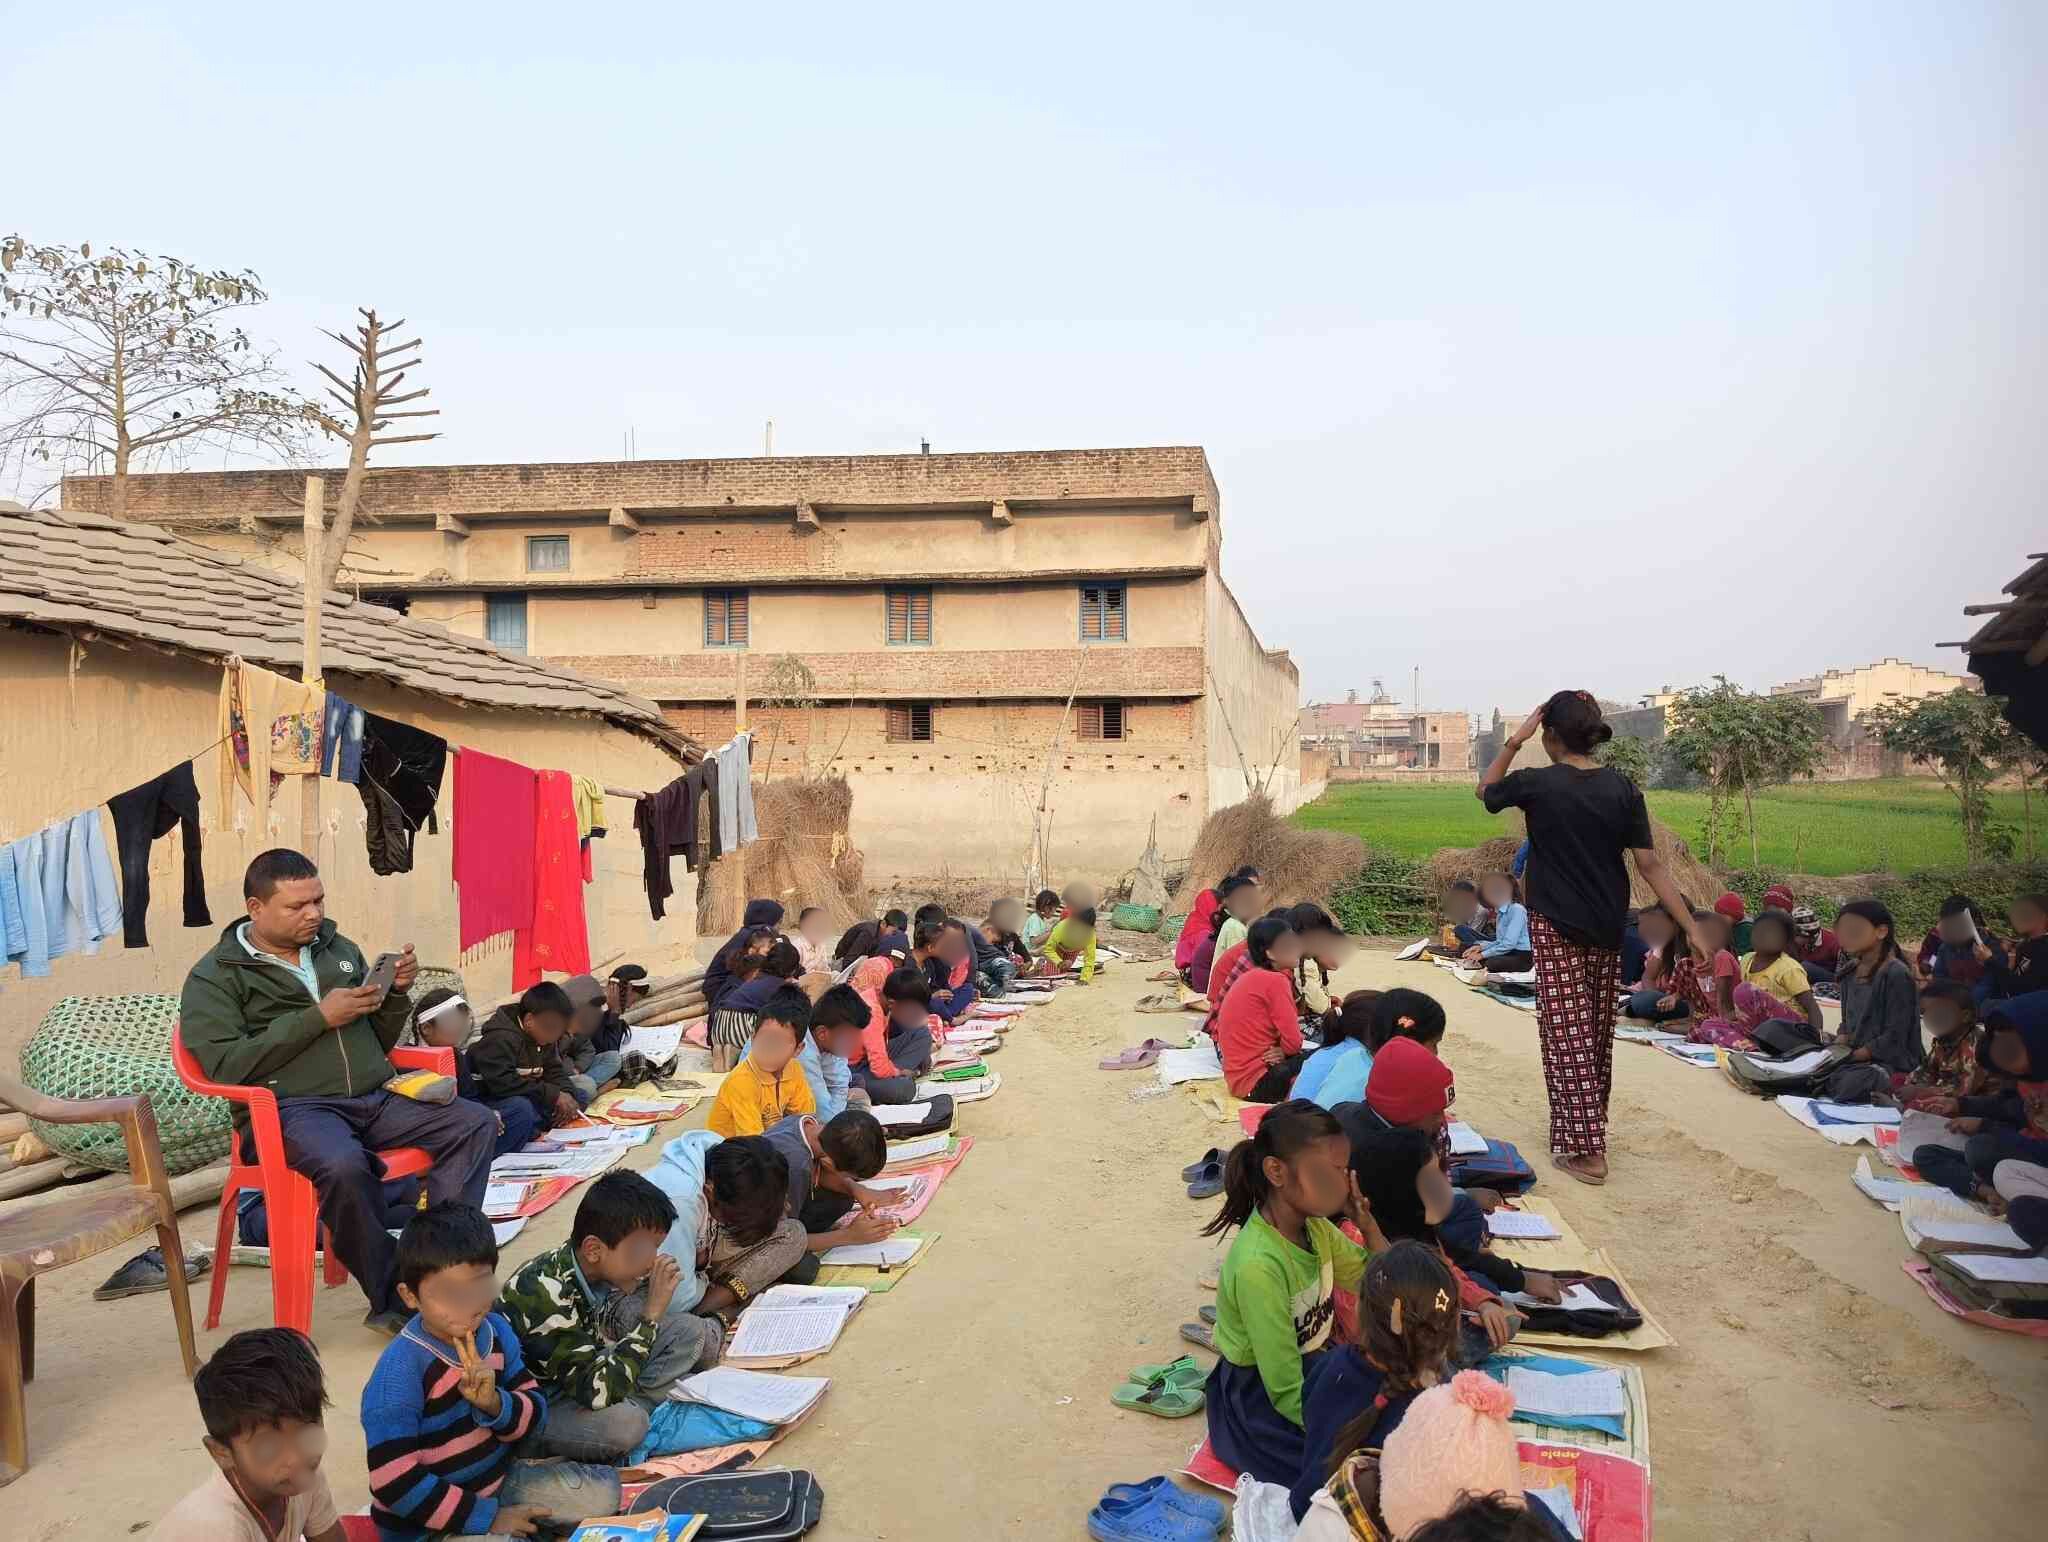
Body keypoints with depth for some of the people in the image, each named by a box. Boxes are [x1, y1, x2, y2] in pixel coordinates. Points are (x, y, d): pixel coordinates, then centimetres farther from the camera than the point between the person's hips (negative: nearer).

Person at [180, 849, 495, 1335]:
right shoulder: (215, 978, 6)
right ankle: (394, 1298, -20)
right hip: (289, 1109, -6)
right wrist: (318, 1018, -12)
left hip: (374, 1098, 6)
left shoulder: (338, 949, 21)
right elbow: (224, 1065, -10)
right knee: (343, 1166, -38)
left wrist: (396, 993, 4)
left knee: (476, 1123, -16)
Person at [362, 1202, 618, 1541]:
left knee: (604, 1489, 2)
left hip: (498, 1481, 7)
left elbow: (535, 1413, 0)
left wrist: (494, 1403, -24)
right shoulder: (399, 1373, -25)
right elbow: (394, 1483, -25)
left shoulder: (496, 1331, -5)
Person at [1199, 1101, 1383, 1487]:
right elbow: (1287, 1394, -27)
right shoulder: (1259, 1266, -31)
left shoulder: (1314, 1227, -6)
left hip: (1312, 1365, 8)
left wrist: (1366, 1223, -10)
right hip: (1259, 1401, -8)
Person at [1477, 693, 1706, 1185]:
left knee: (1567, 1034, -2)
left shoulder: (1537, 784, -12)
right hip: (1607, 928, 4)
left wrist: (1514, 740, 3)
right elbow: (1650, 864, -6)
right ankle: (1590, 1126, 31)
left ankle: (1586, 1148, -6)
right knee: (1597, 1032, 16)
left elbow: (1485, 790, 10)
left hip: (1556, 927, -4)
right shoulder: (1622, 788, -4)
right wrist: (1691, 928, -3)